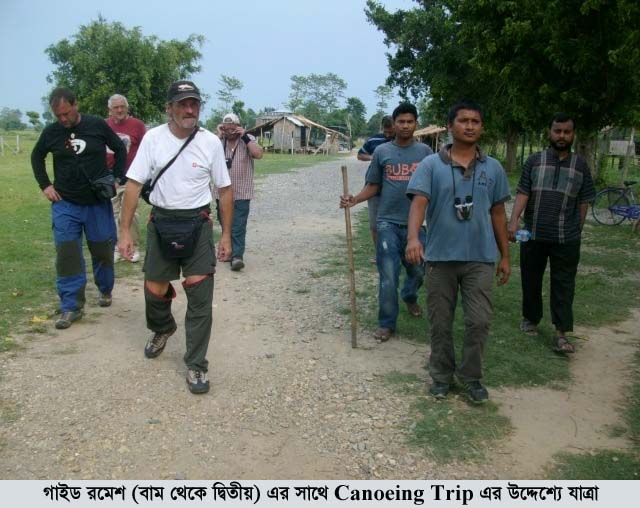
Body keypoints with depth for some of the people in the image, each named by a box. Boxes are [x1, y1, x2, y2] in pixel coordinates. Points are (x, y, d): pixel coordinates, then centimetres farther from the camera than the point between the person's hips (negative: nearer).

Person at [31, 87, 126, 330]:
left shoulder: (97, 125, -7)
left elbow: (120, 149, 7)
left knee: (103, 250, 9)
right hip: (65, 204, 1)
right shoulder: (51, 132, -2)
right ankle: (71, 307, 3)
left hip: (98, 202, 0)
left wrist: (116, 178, -1)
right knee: (67, 254, -4)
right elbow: (37, 156, 16)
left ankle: (105, 291, 33)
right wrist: (45, 185, 6)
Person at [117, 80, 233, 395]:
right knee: (155, 290, 12)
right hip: (161, 223, 1)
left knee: (200, 297, -4)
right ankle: (162, 330, 47)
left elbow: (225, 189, 2)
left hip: (197, 224, -1)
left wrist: (226, 235, 0)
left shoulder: (211, 142, -6)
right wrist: (125, 231, -8)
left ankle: (196, 366, 9)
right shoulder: (153, 138, -6)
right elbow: (134, 184, -4)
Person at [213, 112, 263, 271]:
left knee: (238, 228, -9)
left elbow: (258, 154, -17)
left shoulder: (248, 140, -1)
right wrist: (219, 136, -12)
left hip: (241, 193, -3)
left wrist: (245, 137, -17)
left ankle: (237, 256, -12)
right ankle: (229, 252, 29)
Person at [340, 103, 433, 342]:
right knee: (388, 276, -2)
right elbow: (373, 185, 6)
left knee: (418, 271, 17)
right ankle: (386, 324, 10)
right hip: (388, 222, -1)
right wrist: (354, 199, -12)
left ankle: (409, 296, 49)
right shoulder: (382, 151, 3)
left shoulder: (425, 151, 2)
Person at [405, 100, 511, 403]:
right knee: (440, 324, 9)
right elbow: (418, 202, -15)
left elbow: (498, 214, 11)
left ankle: (471, 376, 21)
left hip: (480, 258, 1)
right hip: (441, 257, -1)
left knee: (479, 321, 0)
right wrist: (413, 238, -33)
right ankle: (442, 375, 27)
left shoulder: (493, 168, 6)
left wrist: (505, 256, 11)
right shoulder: (431, 165, -3)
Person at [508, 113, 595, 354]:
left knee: (563, 284, 0)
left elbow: (583, 202, 9)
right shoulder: (534, 160, 4)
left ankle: (561, 333, 4)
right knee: (531, 280, 12)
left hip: (566, 238, 0)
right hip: (533, 234, 0)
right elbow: (522, 193, -3)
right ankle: (530, 318, 31)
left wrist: (577, 230, 8)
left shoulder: (580, 165, 6)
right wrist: (514, 220, -16)